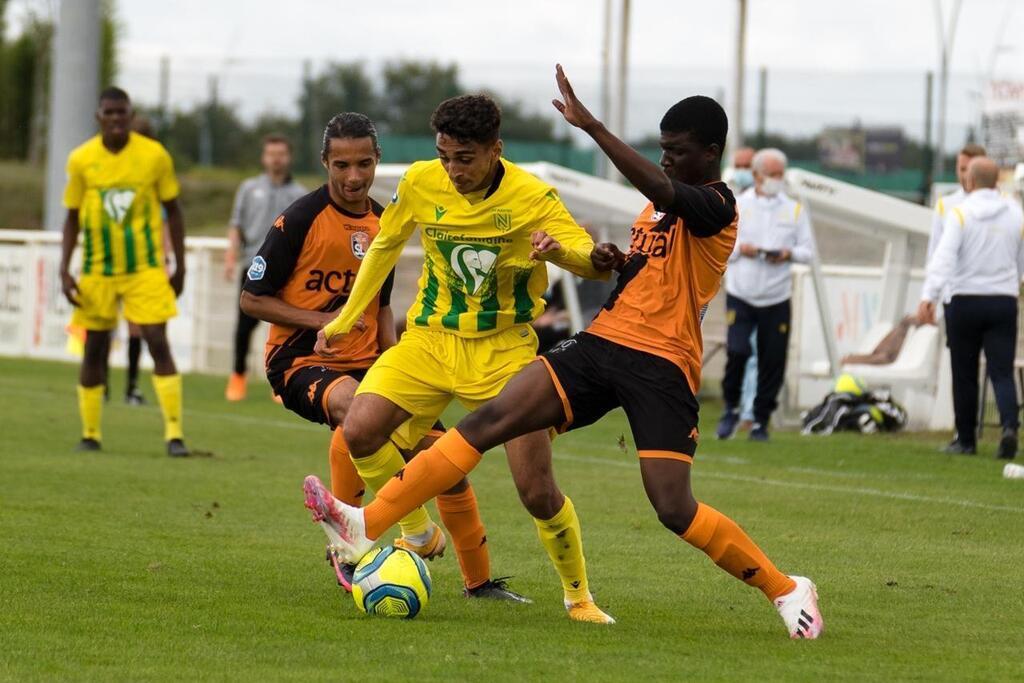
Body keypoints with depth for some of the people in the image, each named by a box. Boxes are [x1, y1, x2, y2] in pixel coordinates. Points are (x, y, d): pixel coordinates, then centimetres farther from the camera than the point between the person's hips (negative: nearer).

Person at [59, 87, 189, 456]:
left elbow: (173, 211, 5)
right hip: (97, 270, 2)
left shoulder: (154, 156, -4)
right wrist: (64, 271, -1)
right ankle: (90, 434, 17)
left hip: (146, 268, -2)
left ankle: (174, 432, -10)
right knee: (94, 347, 5)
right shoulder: (82, 160, -1)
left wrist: (180, 267, 4)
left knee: (158, 342, -11)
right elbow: (72, 218, 7)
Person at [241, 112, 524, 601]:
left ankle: (479, 580, 17)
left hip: (365, 363, 6)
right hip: (301, 360, -6)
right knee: (352, 405, -40)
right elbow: (251, 298, -8)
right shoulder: (300, 220, -11)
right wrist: (321, 320, -17)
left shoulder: (382, 223, 9)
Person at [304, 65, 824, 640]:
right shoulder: (662, 201, 20)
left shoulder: (716, 206, -8)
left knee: (675, 510, -15)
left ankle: (787, 590, 6)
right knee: (490, 420, -9)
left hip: (663, 366, -8)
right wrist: (616, 262, 10)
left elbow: (657, 187, -29)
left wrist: (590, 125, -34)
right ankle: (366, 525, -15)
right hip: (603, 343, 8)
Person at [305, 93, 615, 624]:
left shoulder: (532, 197, -14)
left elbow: (596, 264, -19)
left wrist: (560, 250, -42)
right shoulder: (420, 183, -6)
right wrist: (345, 319, 18)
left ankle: (578, 595, 16)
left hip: (503, 350, -3)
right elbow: (385, 247, 13)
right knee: (359, 431, -20)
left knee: (538, 492, -9)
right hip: (430, 340, 3)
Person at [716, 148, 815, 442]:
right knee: (737, 351, -16)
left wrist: (789, 254, -12)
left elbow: (808, 250, 9)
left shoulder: (795, 210, 9)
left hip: (776, 299, 2)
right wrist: (739, 248, -14)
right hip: (740, 295, -2)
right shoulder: (737, 206, 5)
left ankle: (761, 422, 13)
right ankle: (731, 408, 7)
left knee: (772, 362, 0)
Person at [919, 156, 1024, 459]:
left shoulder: (960, 214, -7)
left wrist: (928, 295, -24)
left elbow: (944, 256, -18)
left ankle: (966, 439, 16)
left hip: (965, 301, -2)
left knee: (964, 374, 9)